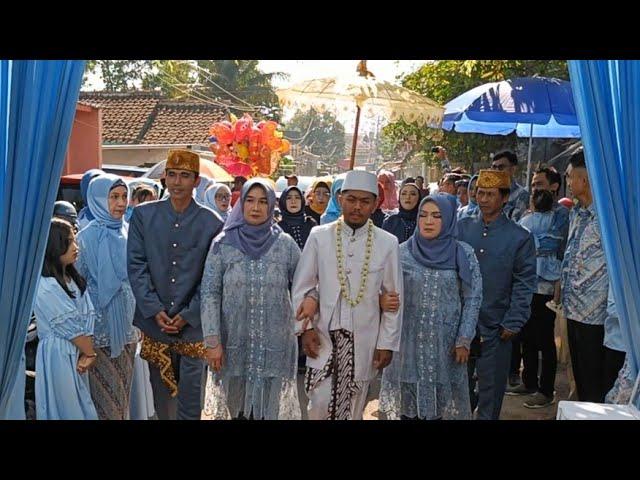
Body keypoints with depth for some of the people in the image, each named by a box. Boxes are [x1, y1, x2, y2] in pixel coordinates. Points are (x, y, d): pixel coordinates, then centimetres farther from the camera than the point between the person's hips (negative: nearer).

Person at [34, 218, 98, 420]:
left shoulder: (73, 279, 8)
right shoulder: (46, 287, -18)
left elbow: (88, 317, 1)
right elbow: (69, 327, -14)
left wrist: (86, 353, -9)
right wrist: (91, 352, -4)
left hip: (77, 353, 8)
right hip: (58, 355, -8)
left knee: (82, 406, 15)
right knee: (67, 410, 3)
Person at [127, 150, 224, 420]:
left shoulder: (211, 223, -1)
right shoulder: (143, 215, 2)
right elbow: (136, 266, -1)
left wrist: (187, 315, -10)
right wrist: (155, 310, -10)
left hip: (192, 325, -1)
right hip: (154, 322, 1)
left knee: (190, 400, 4)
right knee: (161, 393, 13)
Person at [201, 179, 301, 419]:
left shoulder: (285, 244, 0)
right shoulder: (223, 243, -2)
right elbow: (209, 294, -3)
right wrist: (212, 340, -9)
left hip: (275, 343, 0)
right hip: (234, 342, 0)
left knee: (268, 408, 7)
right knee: (236, 405, 11)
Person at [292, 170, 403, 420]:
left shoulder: (388, 243, -1)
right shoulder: (318, 236, -2)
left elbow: (394, 297, 3)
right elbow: (302, 286, 3)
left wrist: (387, 343, 2)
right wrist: (306, 328, -4)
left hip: (364, 341, 1)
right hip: (323, 335, -1)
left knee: (352, 408, 10)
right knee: (321, 404, -8)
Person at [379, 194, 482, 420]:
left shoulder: (464, 254, -2)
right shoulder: (403, 251, 0)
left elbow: (472, 299, -1)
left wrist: (464, 340, -5)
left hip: (446, 343, -1)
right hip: (409, 340, 1)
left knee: (443, 401, 8)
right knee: (407, 401, 8)